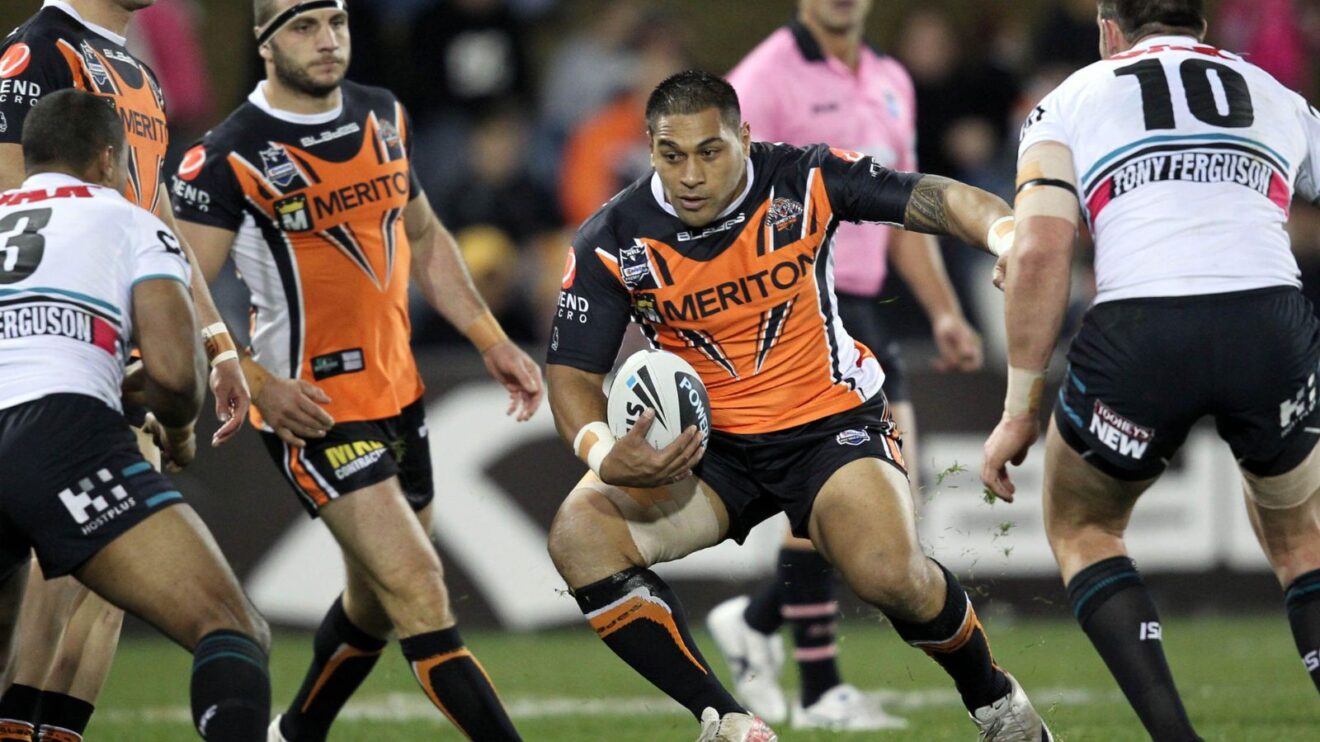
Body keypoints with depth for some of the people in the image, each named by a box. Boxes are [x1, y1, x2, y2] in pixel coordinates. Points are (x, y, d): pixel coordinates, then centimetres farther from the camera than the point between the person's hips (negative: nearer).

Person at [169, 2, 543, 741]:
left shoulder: (384, 117, 8)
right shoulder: (230, 156, -13)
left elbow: (425, 241, 21)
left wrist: (492, 342, 13)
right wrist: (258, 384, -27)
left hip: (399, 393, 7)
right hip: (313, 408, -7)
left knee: (377, 601, 17)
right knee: (419, 590, -16)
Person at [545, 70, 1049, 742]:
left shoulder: (803, 181, -11)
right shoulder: (611, 243, -9)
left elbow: (935, 200, -12)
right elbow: (571, 372, -7)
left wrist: (1007, 233, -34)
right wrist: (605, 455, -29)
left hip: (832, 423, -2)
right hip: (705, 447, 2)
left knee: (889, 574, -29)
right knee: (579, 534, -24)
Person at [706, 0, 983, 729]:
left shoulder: (891, 83, 15)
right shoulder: (765, 80, -9)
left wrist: (944, 313, 15)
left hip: (862, 308, 8)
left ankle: (756, 621, 20)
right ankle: (820, 692, -1)